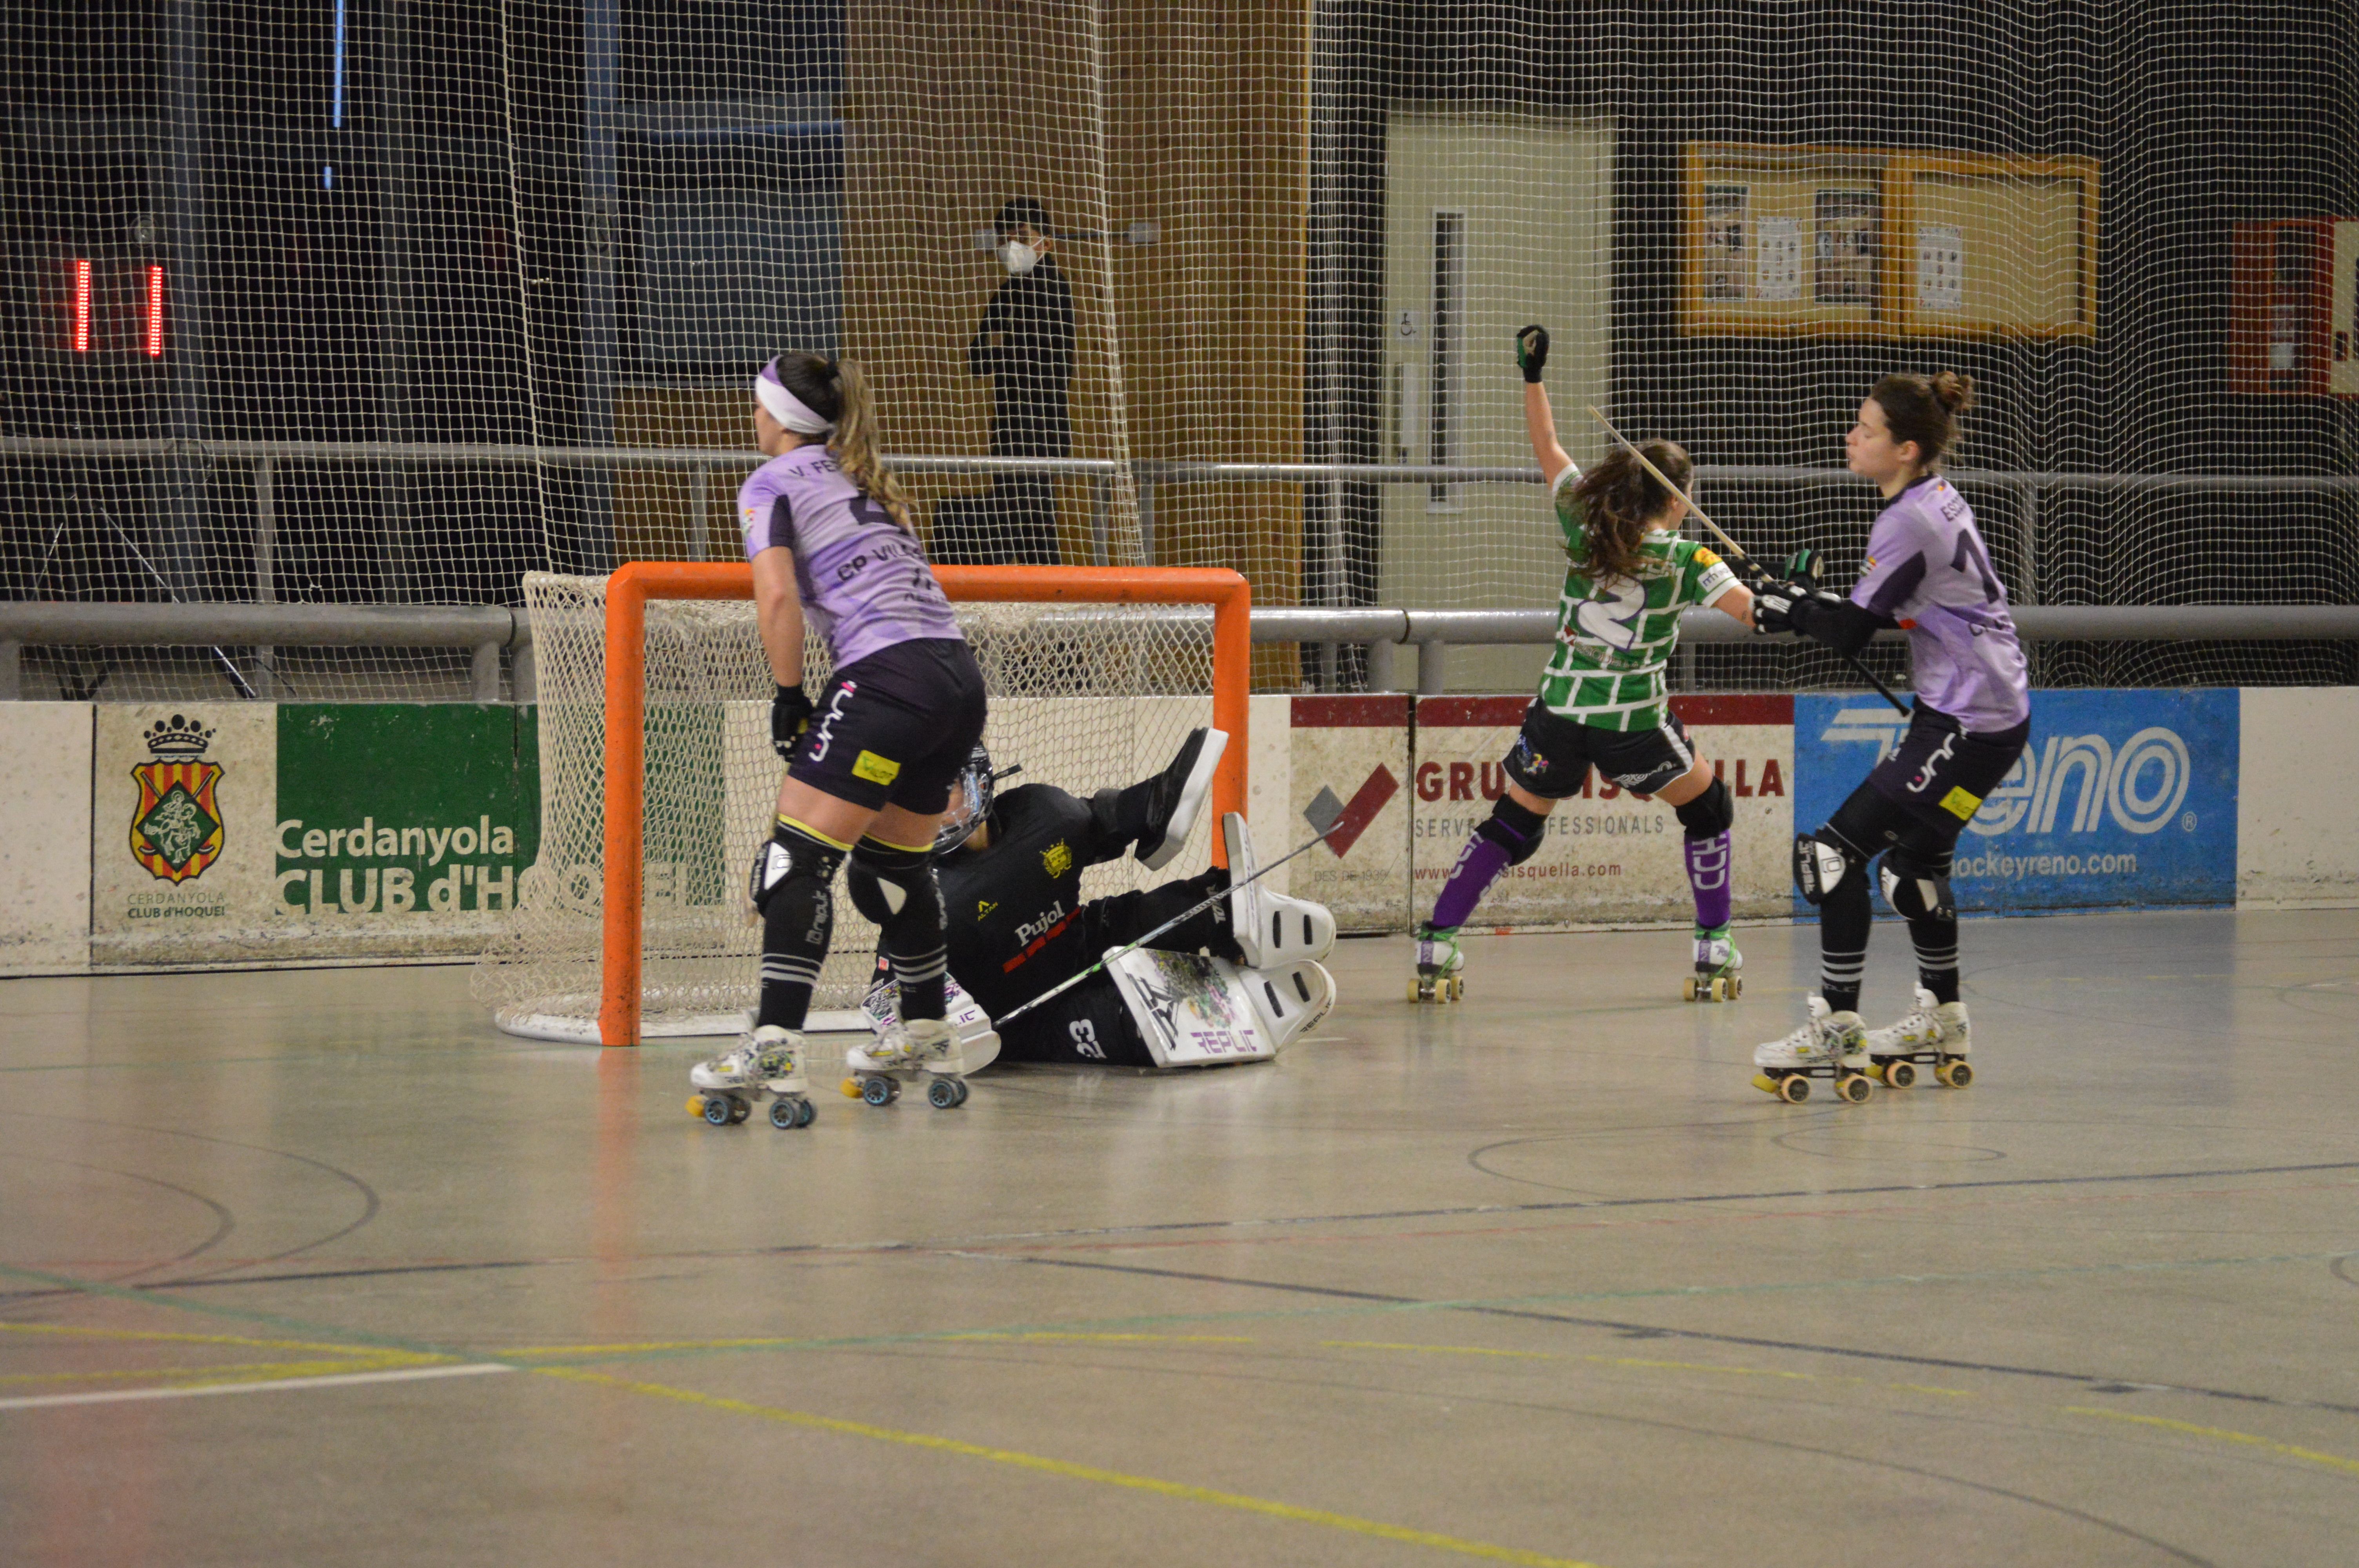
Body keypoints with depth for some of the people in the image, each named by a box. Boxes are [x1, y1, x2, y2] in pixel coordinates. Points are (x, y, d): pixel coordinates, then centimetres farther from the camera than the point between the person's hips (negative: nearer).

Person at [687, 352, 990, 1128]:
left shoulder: (772, 483, 4)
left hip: (889, 677, -8)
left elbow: (778, 598, -11)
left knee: (797, 860, -10)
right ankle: (928, 1035, 33)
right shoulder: (868, 485, 26)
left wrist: (789, 697, -1)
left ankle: (775, 1048, -22)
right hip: (961, 677, 8)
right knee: (895, 863, 24)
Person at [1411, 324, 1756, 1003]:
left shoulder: (1583, 526, 3)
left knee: (1511, 826, 16)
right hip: (1635, 724, -3)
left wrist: (1533, 375, 18)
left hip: (1558, 717, 3)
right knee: (1707, 810, 21)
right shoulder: (1685, 559, -5)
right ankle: (1714, 948, 20)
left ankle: (1435, 945, 7)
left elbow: (1547, 451, 13)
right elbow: (1754, 611, -7)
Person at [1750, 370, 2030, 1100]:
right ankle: (1942, 1021, 40)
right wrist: (1809, 599, 9)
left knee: (1835, 853, -12)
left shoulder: (1908, 522, -18)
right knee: (1915, 857, 26)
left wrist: (1789, 611, 2)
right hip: (1988, 708, 10)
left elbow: (1851, 632, -15)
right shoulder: (1939, 500, 12)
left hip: (1970, 725, -10)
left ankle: (1835, 1030, -11)